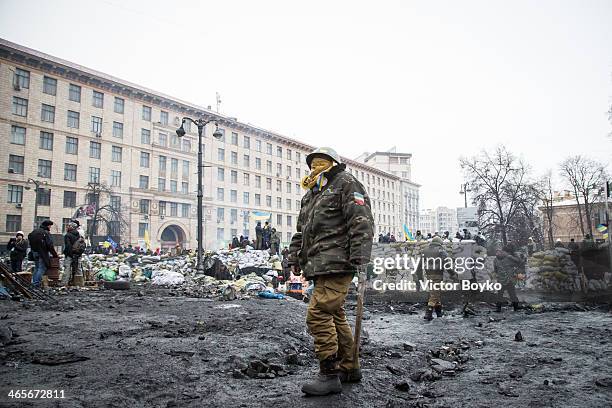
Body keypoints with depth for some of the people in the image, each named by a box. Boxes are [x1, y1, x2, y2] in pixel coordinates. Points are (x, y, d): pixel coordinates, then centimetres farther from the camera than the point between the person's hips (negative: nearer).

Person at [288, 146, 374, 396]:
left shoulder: (346, 183, -1)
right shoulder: (311, 194, 26)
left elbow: (361, 223, -13)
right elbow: (301, 231, 29)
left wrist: (359, 259, -20)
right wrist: (295, 258, 20)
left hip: (337, 263, -9)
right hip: (319, 266, 9)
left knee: (318, 314, -15)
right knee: (335, 316, 13)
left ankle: (330, 375, -6)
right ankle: (349, 368, 24)